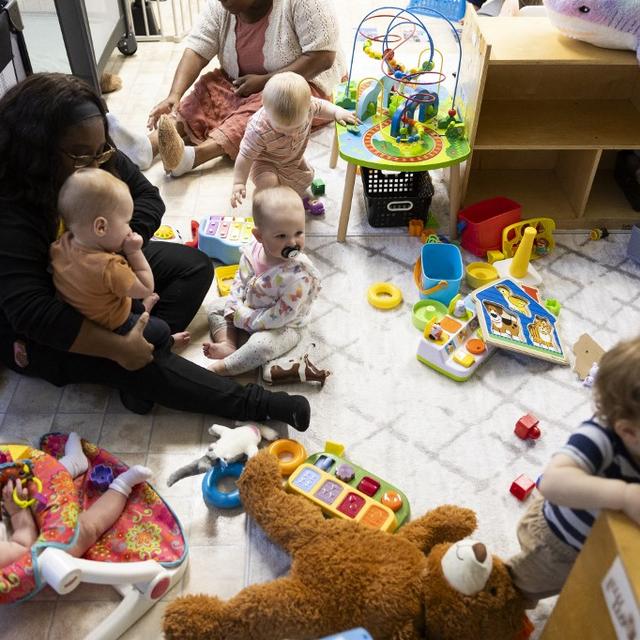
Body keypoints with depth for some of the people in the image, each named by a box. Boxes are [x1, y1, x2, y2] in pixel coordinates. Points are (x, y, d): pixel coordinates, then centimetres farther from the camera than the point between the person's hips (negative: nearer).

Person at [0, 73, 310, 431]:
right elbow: (30, 312, -37)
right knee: (138, 365, -24)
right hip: (43, 332, -8)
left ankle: (148, 344, -18)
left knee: (195, 266, -1)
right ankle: (257, 404, -14)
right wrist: (118, 348, -38)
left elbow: (147, 195, 0)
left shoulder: (98, 159, -13)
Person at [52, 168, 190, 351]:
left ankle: (141, 308, 58)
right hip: (110, 330, -7)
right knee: (161, 329, 18)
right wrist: (135, 252, -24)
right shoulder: (109, 268, -40)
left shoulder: (61, 244, -19)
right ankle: (167, 342, 47)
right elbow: (146, 289, -24)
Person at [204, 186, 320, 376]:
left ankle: (220, 368, -18)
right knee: (216, 306, 9)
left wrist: (247, 318, -24)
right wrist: (235, 307, -12)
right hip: (247, 309, 7)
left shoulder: (300, 273, -32)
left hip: (281, 327, -7)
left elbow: (284, 313, -30)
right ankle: (228, 343, -8)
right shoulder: (252, 252, -15)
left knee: (261, 345, -31)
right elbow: (240, 281, 3)